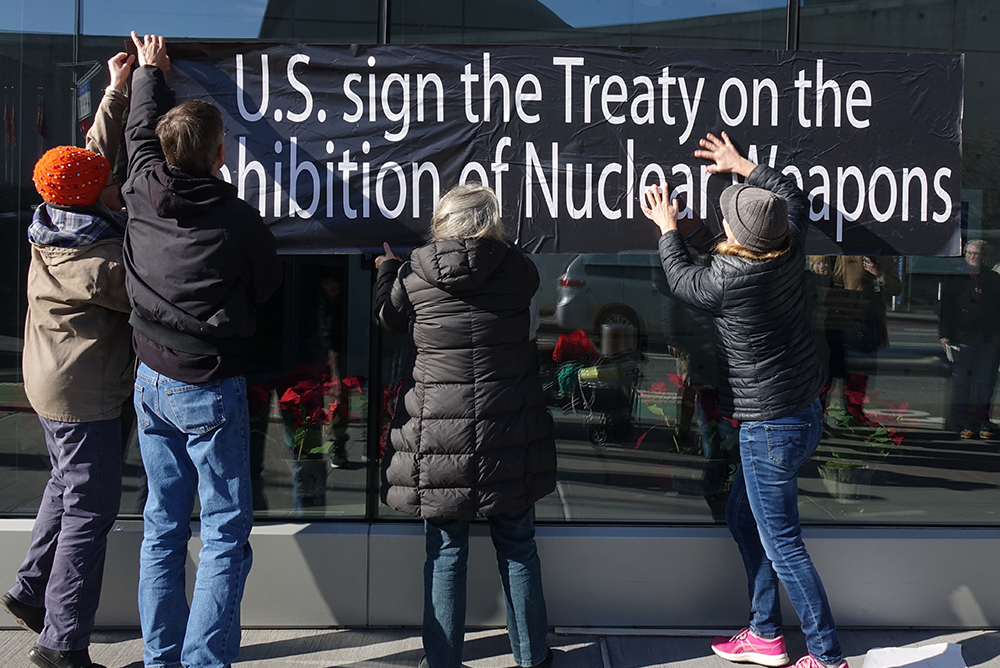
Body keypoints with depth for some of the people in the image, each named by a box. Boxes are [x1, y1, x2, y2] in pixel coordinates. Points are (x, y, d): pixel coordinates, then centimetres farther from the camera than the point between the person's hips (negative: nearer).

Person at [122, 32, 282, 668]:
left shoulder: (143, 193, -2)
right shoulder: (238, 219, -15)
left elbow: (140, 134, 20)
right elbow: (270, 286, 2)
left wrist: (149, 71, 37)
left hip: (151, 382, 6)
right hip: (210, 388, -6)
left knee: (163, 526, 14)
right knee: (227, 532, 1)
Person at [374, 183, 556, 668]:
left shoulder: (414, 272, -4)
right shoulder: (517, 270, -3)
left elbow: (389, 316, 12)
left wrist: (386, 271, 32)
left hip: (439, 431, -1)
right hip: (508, 429, 1)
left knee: (445, 552, 9)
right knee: (517, 547, 13)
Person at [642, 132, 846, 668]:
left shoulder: (726, 281, -21)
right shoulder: (791, 251, -2)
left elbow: (680, 277, 3)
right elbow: (793, 195, 20)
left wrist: (668, 229, 20)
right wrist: (741, 165, 29)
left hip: (770, 426, -9)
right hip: (801, 412, 9)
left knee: (782, 545, -1)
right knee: (741, 515, 21)